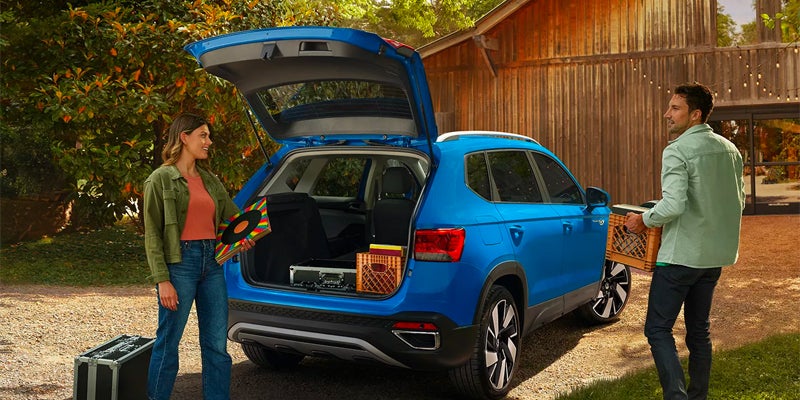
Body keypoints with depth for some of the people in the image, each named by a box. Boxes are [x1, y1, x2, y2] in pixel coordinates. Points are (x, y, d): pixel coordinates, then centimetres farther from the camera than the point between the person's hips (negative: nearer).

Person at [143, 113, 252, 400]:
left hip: (212, 263, 6)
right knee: (168, 342, 3)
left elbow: (234, 214, 23)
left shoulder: (210, 180, 15)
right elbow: (152, 235, -6)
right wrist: (162, 280, -14)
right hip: (180, 261, -6)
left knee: (217, 344, 7)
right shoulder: (160, 179, -2)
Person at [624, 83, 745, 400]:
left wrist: (643, 220, -9)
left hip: (681, 255, -8)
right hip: (715, 255, 8)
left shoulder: (678, 151, -14)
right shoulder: (729, 149, 10)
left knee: (658, 329, -2)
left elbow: (673, 205, -25)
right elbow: (739, 201, 16)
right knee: (699, 330, 16)